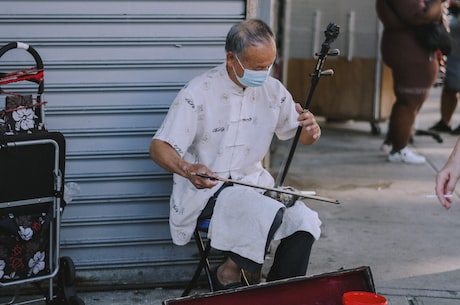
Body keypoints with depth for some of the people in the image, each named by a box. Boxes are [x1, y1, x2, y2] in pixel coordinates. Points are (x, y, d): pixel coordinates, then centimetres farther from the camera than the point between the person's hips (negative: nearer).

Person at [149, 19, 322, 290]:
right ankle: (229, 274, -7)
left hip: (255, 183, 6)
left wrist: (311, 130, -13)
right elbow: (159, 147, -14)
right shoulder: (199, 93, -13)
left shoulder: (273, 90, 3)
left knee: (305, 221, -22)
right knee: (271, 215, -32)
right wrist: (188, 170, -36)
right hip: (206, 188, -5)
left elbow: (302, 137, 14)